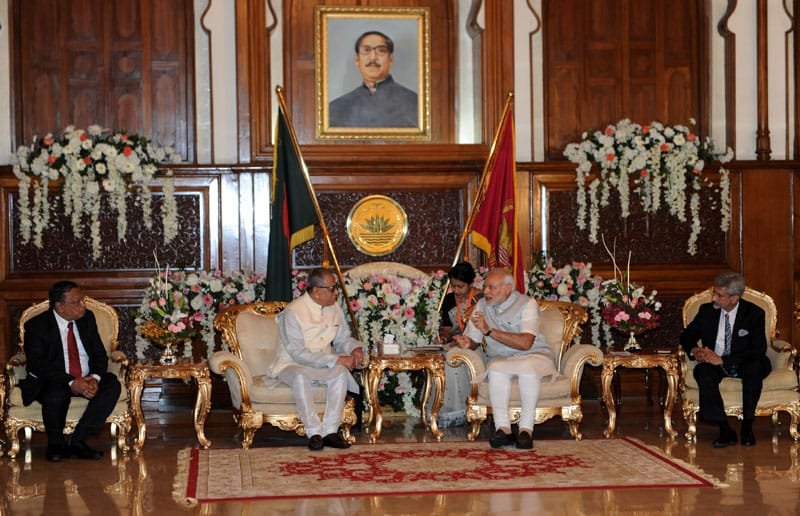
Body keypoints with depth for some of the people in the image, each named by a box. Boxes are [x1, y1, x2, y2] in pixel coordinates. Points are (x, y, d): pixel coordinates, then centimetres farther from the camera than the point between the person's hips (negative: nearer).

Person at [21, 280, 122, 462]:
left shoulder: (87, 318, 6)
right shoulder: (36, 326, -9)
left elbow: (100, 353, 6)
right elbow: (37, 365, -17)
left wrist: (95, 378, -16)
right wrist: (71, 383, -28)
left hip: (87, 380, 4)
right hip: (52, 382, -4)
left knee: (112, 384, -25)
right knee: (56, 394, -38)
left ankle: (78, 440, -23)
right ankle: (55, 444, -9)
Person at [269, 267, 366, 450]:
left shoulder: (334, 308, 4)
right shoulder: (293, 311, -17)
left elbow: (343, 338, 17)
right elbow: (298, 354, -21)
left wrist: (355, 348, -8)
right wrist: (336, 359, -25)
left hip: (323, 366, 5)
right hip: (292, 365, -5)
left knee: (341, 373, -27)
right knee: (301, 376, -39)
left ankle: (330, 430, -26)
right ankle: (314, 432, -31)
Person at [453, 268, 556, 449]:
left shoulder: (527, 304, -10)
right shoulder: (482, 306, 7)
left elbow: (525, 343, -23)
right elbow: (473, 341, 14)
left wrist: (490, 331, -23)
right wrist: (466, 343, -13)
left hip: (533, 355, -3)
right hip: (501, 358, 3)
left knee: (527, 367, -38)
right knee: (496, 369, -32)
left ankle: (526, 428, -32)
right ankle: (502, 428, -32)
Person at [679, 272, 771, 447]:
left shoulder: (754, 314, -7)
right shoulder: (707, 311, 3)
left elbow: (758, 351, -16)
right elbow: (686, 336, 11)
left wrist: (723, 360, -25)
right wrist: (694, 350, -14)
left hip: (744, 366, -2)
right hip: (715, 363, 2)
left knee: (755, 368, -37)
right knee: (702, 371, -33)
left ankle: (747, 426, -22)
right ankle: (725, 431, -32)